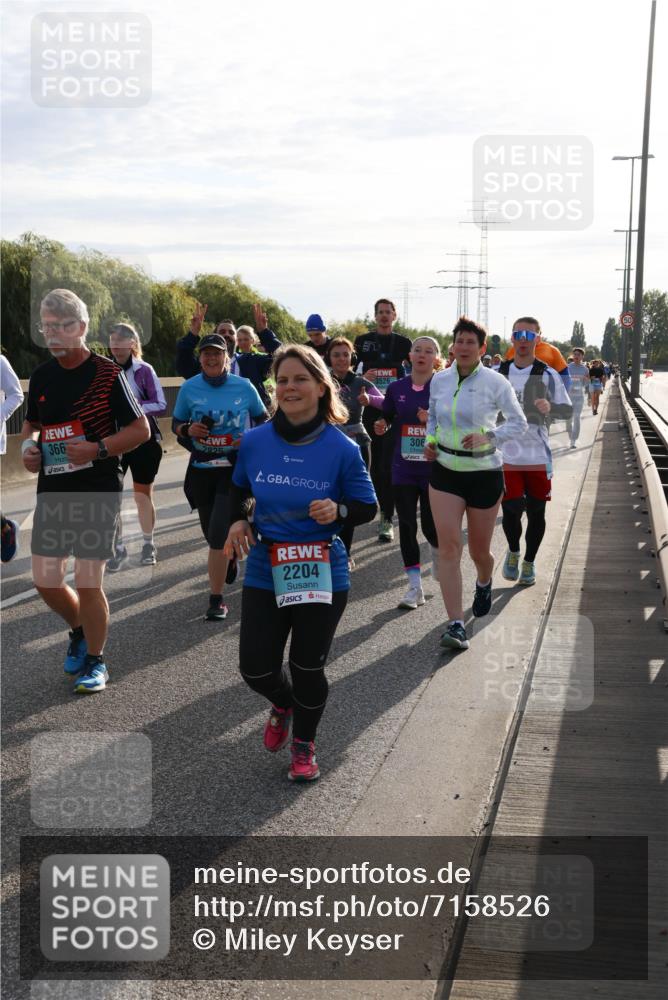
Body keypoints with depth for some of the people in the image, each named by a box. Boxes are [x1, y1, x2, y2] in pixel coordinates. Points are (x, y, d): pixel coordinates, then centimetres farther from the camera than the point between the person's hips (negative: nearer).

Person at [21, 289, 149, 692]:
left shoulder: (108, 374, -10)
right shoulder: (41, 376, 8)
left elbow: (141, 429, -8)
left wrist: (98, 449, -21)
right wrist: (29, 445, 1)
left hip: (98, 491, -5)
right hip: (52, 491, 6)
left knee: (88, 583, -4)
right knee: (46, 580, 6)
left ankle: (95, 660, 17)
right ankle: (80, 630, 36)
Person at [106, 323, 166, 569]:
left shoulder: (144, 370, -7)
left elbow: (161, 405, -9)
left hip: (143, 440, -2)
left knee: (143, 495, 9)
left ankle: (148, 545, 24)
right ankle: (118, 548, 7)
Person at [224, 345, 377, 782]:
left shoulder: (342, 448, -11)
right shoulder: (254, 441, -4)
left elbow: (368, 508, -1)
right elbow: (240, 489, 16)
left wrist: (338, 510, -21)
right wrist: (238, 520, -3)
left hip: (323, 573, -2)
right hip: (265, 570, 3)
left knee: (308, 667, 6)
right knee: (256, 668, 4)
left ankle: (304, 745, 34)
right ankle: (283, 704, 42)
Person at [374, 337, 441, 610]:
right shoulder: (396, 388, 4)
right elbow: (387, 419, 16)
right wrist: (381, 426, -6)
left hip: (434, 467, -2)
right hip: (403, 468, 3)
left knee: (431, 527, 1)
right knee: (407, 526, 2)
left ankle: (439, 553, 38)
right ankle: (415, 587, 10)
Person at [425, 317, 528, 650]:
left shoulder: (495, 382, -8)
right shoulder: (439, 380, 3)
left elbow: (519, 422, -2)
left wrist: (488, 437, -18)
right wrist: (430, 441, 1)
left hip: (485, 473, -2)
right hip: (445, 471, 2)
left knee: (479, 550, 10)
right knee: (448, 546, -12)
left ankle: (484, 582, 48)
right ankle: (456, 624, -11)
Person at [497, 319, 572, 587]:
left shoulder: (547, 374, -2)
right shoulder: (499, 373, 6)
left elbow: (568, 410, -3)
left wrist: (551, 407, -24)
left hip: (538, 454, -1)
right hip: (507, 453, 1)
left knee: (536, 511, 6)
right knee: (511, 508, -7)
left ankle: (529, 562, 26)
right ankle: (513, 551, 23)